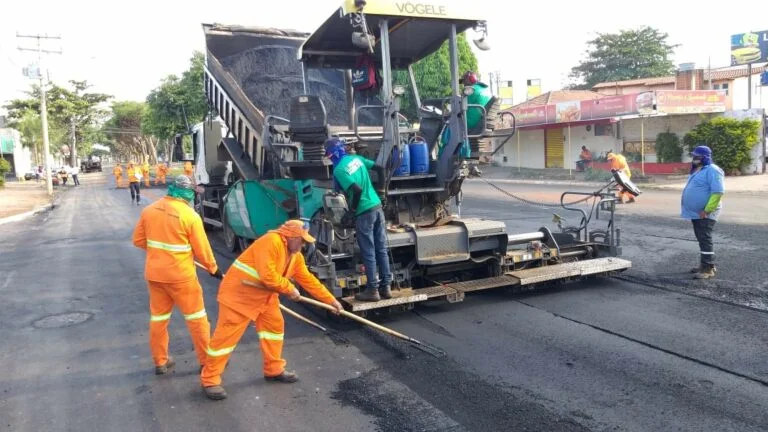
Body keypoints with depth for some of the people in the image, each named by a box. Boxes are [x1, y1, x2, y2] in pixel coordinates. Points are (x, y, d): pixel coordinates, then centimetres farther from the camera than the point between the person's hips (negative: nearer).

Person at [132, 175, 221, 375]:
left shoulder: (149, 210, 0)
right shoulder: (190, 216, -15)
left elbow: (138, 240, 8)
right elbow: (202, 249, -8)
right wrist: (213, 269, 7)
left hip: (154, 273, 5)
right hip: (180, 275, -5)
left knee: (158, 317, 17)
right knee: (196, 317, 9)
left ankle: (160, 362, 28)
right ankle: (207, 361, 18)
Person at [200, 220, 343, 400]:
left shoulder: (295, 256, 4)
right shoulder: (271, 242, -26)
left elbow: (308, 280, 9)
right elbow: (268, 276, -31)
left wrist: (331, 300, 8)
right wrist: (290, 289, -17)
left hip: (264, 295, 10)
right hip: (238, 293, -9)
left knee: (274, 325, 12)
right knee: (227, 335, -4)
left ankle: (274, 370, 26)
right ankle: (209, 380, 7)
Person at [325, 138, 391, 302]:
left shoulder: (339, 171, -13)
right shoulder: (356, 158, 10)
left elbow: (358, 189, -23)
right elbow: (379, 168, 14)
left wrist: (353, 209, -8)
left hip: (364, 212, -7)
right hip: (377, 207, 7)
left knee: (368, 253, 1)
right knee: (382, 250, 11)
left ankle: (372, 290, 8)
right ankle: (386, 287, 18)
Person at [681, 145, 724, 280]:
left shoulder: (712, 170, -16)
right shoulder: (697, 170, 15)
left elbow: (718, 192, -23)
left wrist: (707, 210, -24)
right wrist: (690, 210, 18)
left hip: (705, 214, -10)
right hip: (696, 212, 10)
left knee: (705, 239, -9)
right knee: (701, 239, 15)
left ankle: (708, 269, -5)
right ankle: (705, 264, 24)